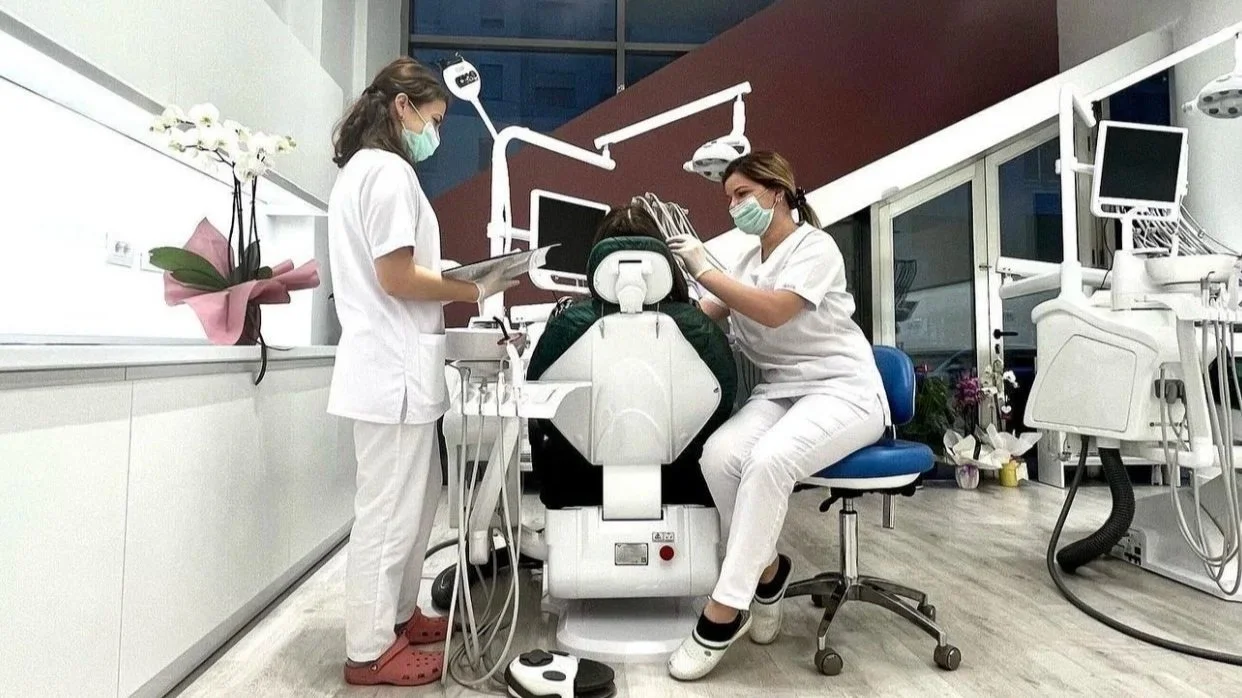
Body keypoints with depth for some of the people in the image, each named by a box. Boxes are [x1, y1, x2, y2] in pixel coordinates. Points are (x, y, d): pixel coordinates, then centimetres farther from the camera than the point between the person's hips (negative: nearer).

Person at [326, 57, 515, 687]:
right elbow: (396, 277, -18)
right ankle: (369, 652, 15)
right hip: (396, 369, -11)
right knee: (389, 513, 0)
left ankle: (396, 616, 33)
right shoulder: (389, 169, -11)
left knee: (414, 503, 19)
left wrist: (450, 279, 14)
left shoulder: (362, 168, 21)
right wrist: (474, 290, -8)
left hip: (393, 365, 11)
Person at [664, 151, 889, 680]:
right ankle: (766, 572, -3)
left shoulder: (816, 246, -4)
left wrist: (703, 268, -22)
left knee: (769, 459, -34)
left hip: (842, 389, -5)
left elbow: (774, 311, -21)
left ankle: (724, 614, -24)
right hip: (778, 390, 6)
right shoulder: (747, 263, 19)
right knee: (719, 454, -26)